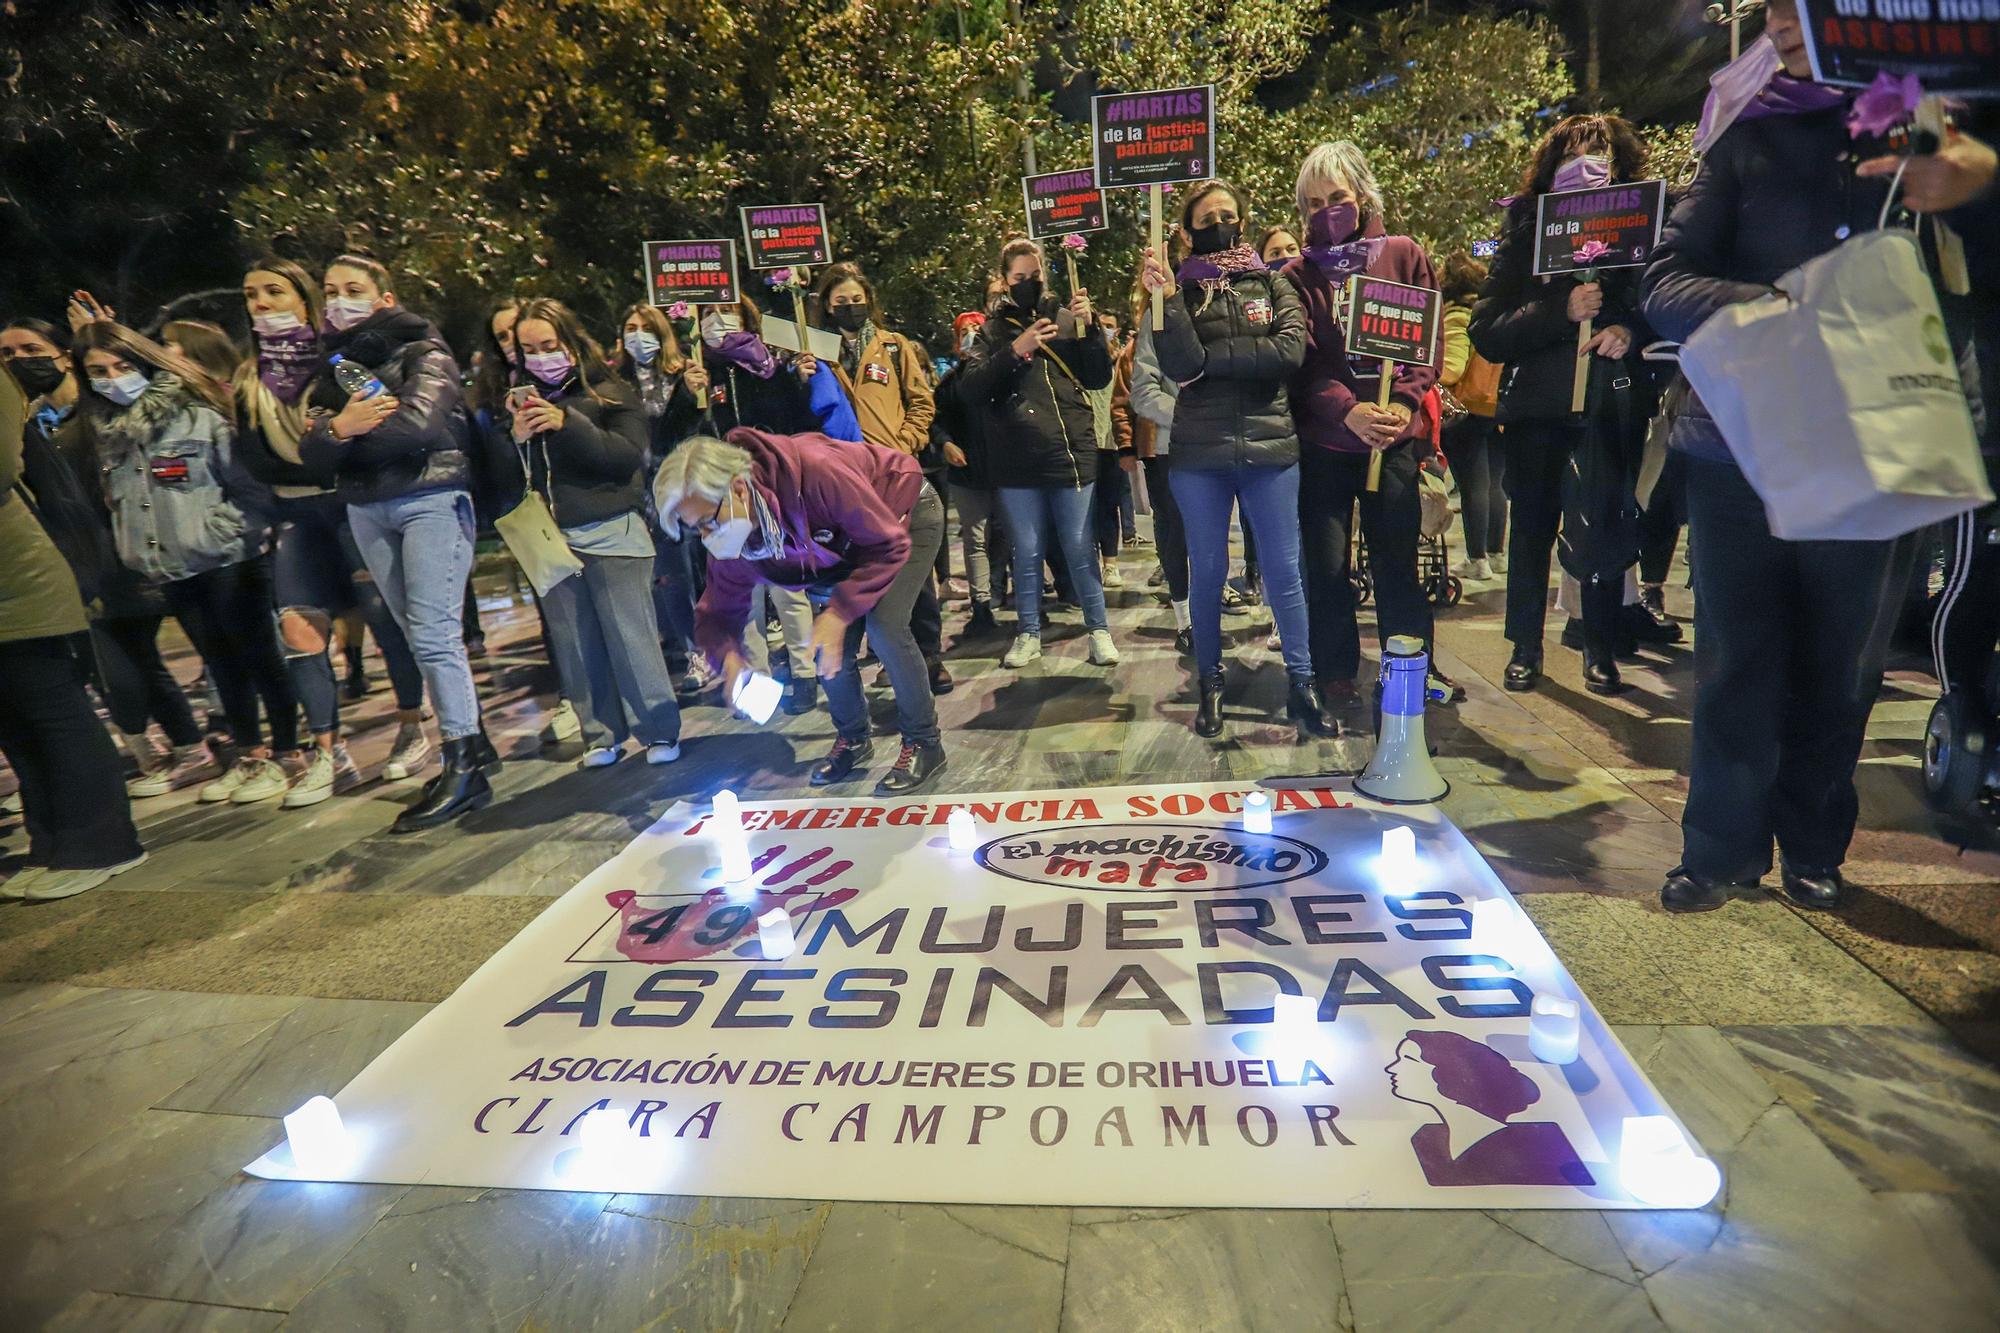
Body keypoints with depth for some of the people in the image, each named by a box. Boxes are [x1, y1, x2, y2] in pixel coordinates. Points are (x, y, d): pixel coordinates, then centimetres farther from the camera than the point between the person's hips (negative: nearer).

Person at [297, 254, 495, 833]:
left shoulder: (424, 351, -1)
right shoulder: (333, 365, 17)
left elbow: (420, 424, -19)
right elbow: (311, 451, 4)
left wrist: (342, 435, -7)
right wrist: (338, 427, -17)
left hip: (430, 497, -6)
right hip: (365, 509, 7)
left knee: (433, 634, -12)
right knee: (418, 634, 6)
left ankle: (463, 767, -8)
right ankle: (471, 743, 16)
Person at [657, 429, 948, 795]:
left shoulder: (817, 472, -41)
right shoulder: (729, 540, -19)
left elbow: (890, 546, -32)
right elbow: (718, 611, -7)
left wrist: (839, 613, -37)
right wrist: (730, 657, -29)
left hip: (908, 513, -6)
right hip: (849, 544, 6)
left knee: (884, 627, -24)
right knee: (829, 646, -6)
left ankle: (924, 744, -4)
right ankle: (852, 739, 21)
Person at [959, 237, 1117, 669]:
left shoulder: (1066, 320, 8)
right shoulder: (993, 329, 8)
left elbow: (1099, 379, 2)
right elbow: (972, 389, -6)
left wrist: (1089, 328, -11)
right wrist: (1014, 350, -18)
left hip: (1072, 454, 0)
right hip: (1016, 462, 1)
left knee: (1080, 549, 3)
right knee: (1027, 553, 8)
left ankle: (1098, 630, 15)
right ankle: (1028, 634, 21)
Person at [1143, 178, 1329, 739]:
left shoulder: (1272, 286, 9)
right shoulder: (1177, 291, 6)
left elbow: (1291, 350, -9)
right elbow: (1180, 366, -10)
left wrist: (1212, 356, -11)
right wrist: (1168, 298, -19)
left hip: (1270, 446, 1)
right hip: (1199, 455, 0)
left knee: (1283, 570, 3)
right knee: (1207, 571, 7)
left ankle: (1302, 687, 13)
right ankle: (1210, 685, 21)